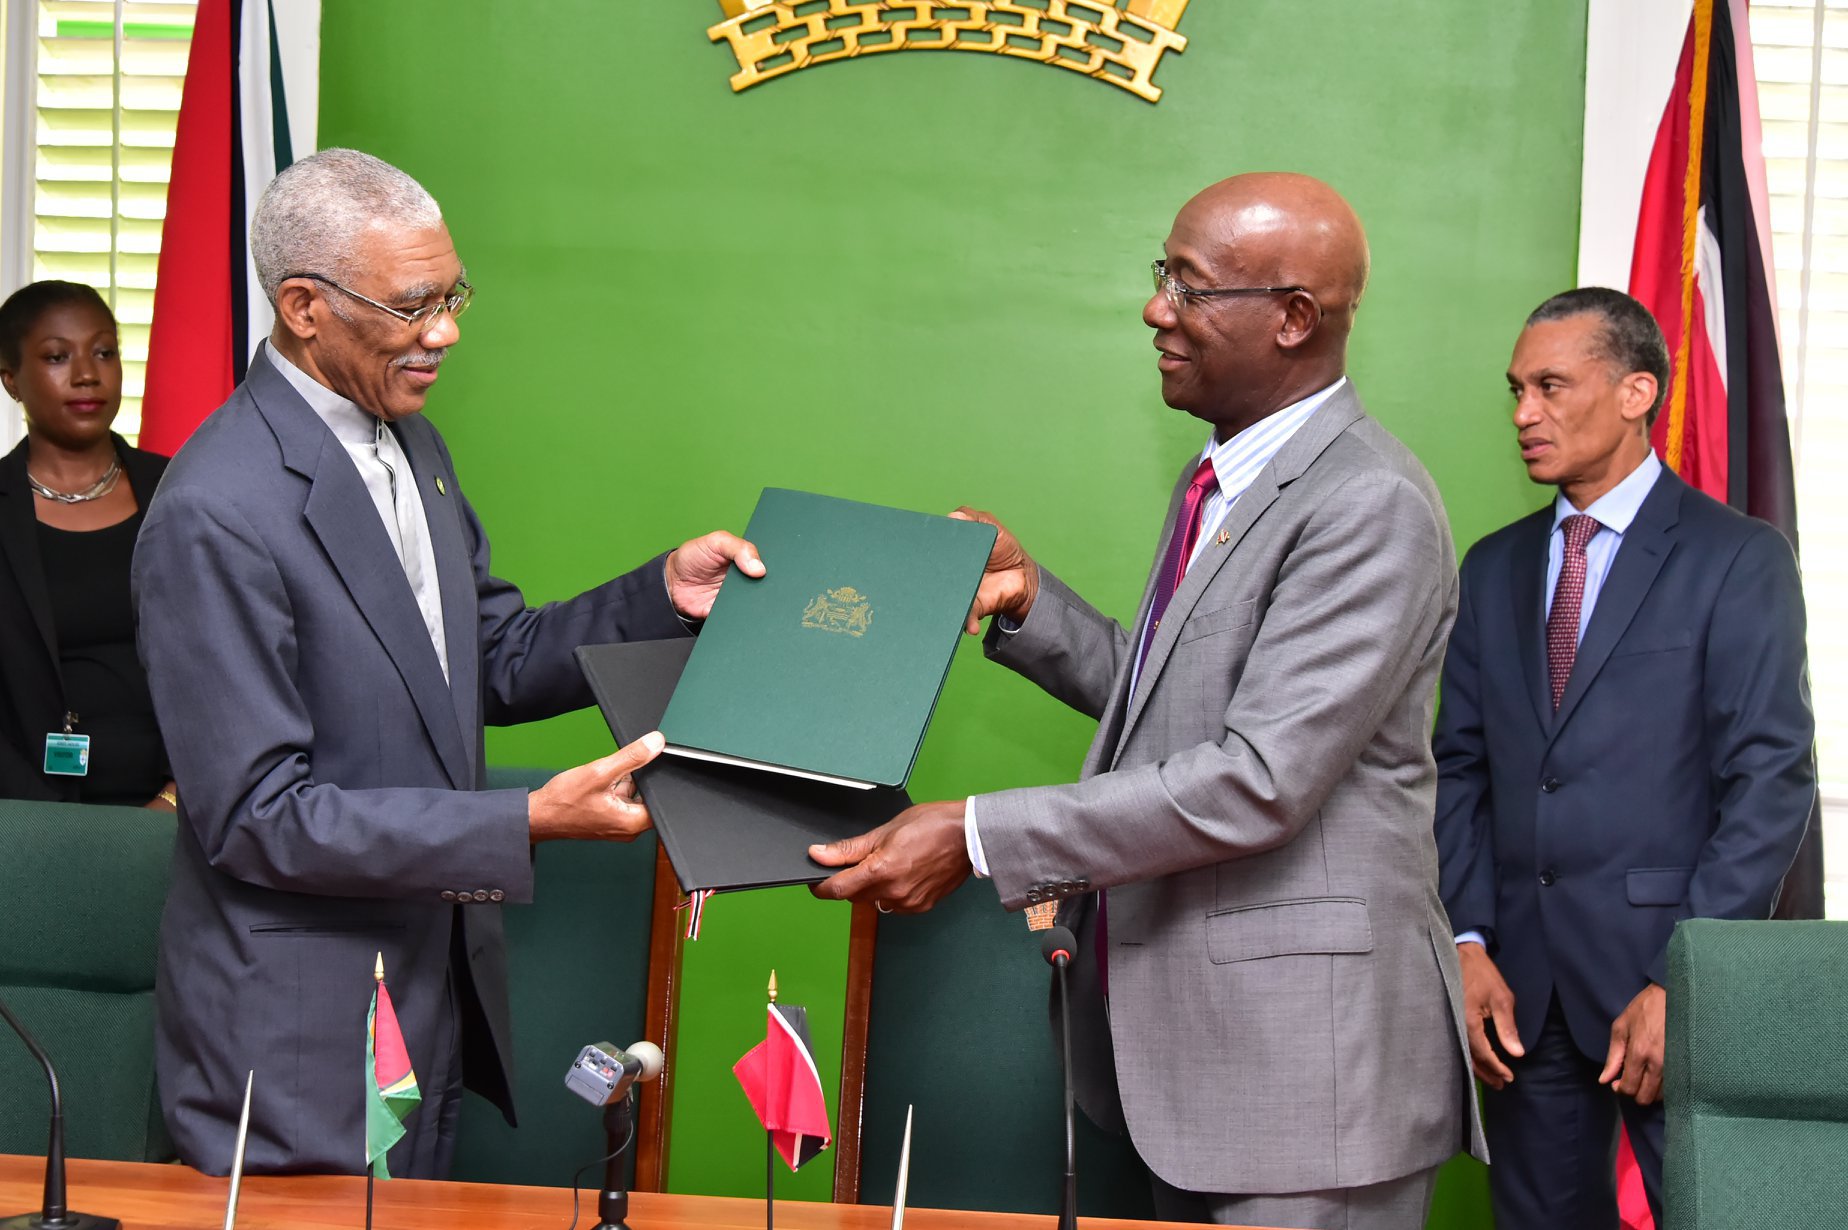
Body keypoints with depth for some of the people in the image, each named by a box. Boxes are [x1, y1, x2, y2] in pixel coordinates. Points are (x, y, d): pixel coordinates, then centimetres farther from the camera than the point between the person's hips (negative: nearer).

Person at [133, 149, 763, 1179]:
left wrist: (663, 593, 0)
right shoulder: (214, 518, -22)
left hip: (440, 996, 8)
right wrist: (529, 823, -26)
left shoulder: (412, 447, 7)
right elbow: (256, 816, -23)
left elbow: (495, 664, 15)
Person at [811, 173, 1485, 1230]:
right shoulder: (1222, 482, 14)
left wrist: (978, 837, -23)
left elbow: (1258, 779, -24)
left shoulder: (1371, 506, -18)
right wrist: (1028, 597, 5)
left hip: (1305, 1058, -9)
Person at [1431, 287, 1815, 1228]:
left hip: (1669, 973, -4)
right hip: (1519, 982, 4)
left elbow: (1771, 785, -9)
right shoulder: (1494, 567, 13)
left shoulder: (1738, 559, -3)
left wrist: (1685, 981, -14)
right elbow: (1461, 770, 11)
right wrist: (1468, 943, -2)